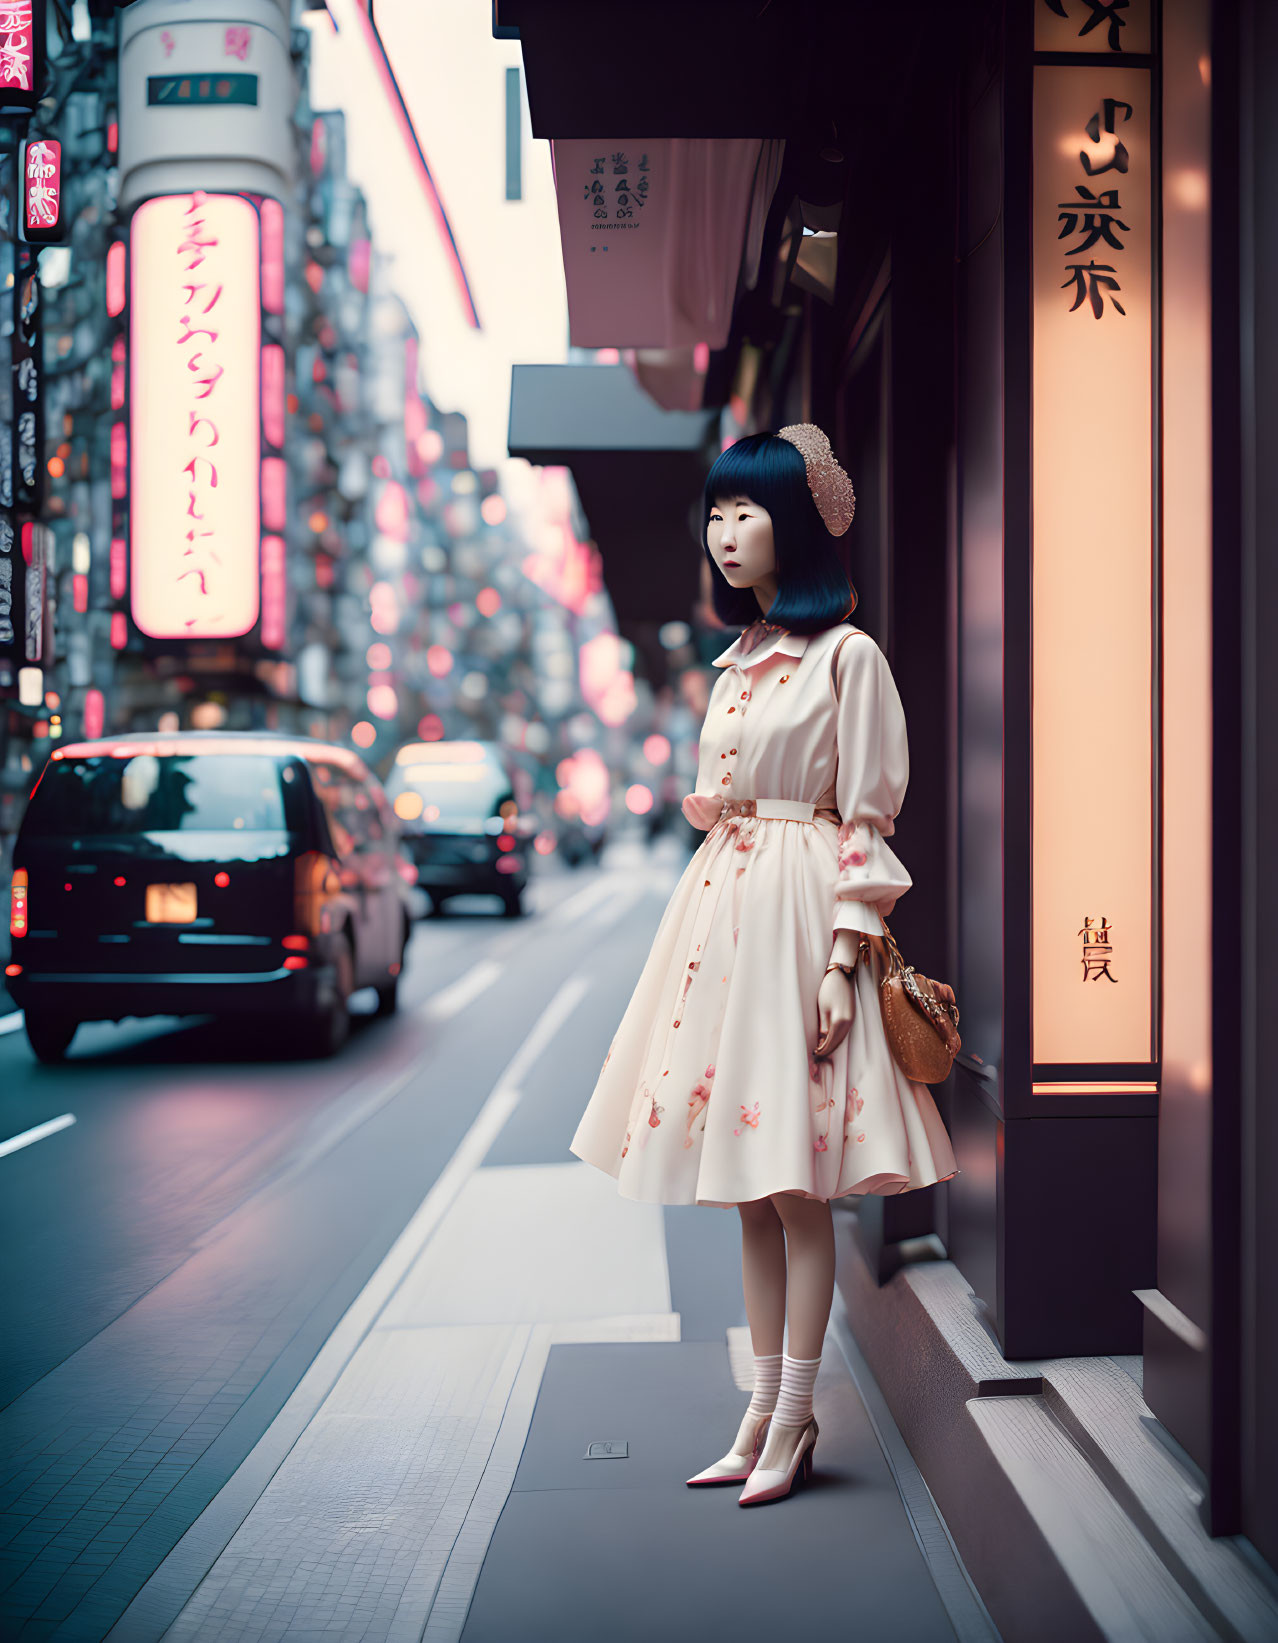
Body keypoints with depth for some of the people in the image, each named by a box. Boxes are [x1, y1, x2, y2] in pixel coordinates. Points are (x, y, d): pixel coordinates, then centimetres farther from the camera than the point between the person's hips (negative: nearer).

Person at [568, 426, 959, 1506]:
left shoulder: (848, 656, -6)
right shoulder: (740, 659, 17)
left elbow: (868, 820, -10)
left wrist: (844, 961, -16)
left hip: (799, 914, -8)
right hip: (720, 912, 8)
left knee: (795, 1180, -5)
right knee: (747, 1185, 9)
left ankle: (794, 1424, 3)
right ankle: (766, 1408, 17)